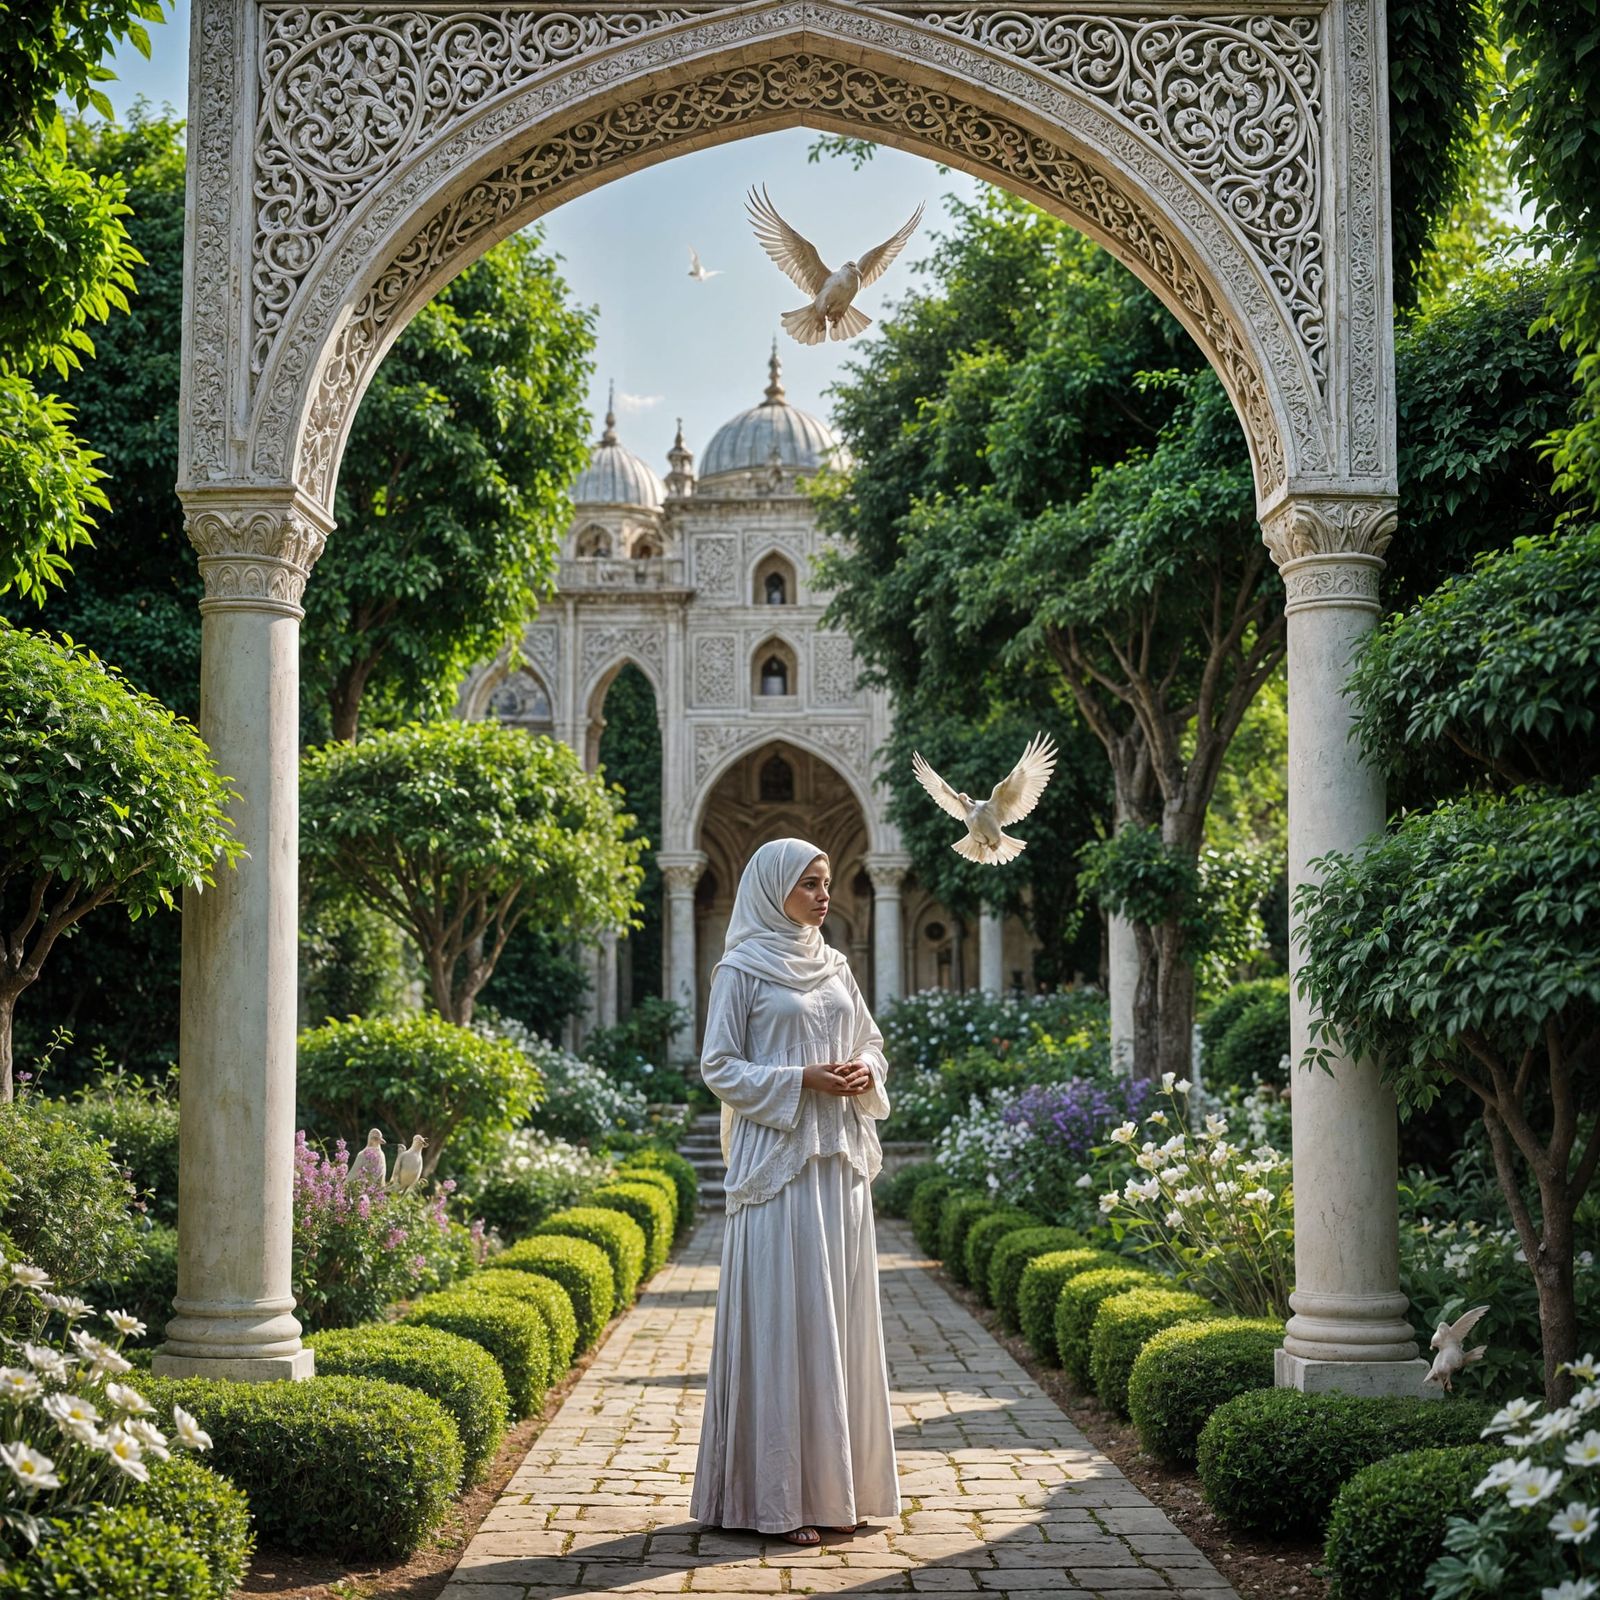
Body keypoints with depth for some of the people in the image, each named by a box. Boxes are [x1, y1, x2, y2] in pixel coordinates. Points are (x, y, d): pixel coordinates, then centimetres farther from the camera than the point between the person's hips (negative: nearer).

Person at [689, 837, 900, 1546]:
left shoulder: (834, 967, 14)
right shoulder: (741, 970, -3)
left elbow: (872, 1044, 20)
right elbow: (719, 1067, -6)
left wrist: (864, 1074, -3)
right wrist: (801, 1079, -16)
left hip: (841, 1161, 6)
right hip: (777, 1161, -6)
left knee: (841, 1315, 7)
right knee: (784, 1318, -6)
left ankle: (838, 1483, 16)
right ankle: (779, 1494, 0)